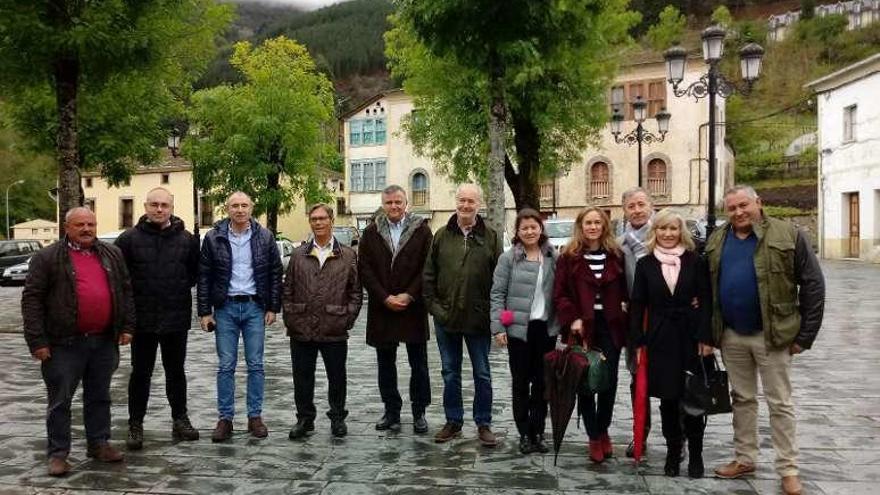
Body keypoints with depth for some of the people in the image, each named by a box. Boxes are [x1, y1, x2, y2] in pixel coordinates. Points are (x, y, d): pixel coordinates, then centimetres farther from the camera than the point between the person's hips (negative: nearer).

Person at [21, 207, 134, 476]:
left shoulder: (112, 254, 10)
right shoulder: (47, 258, -4)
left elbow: (125, 291, 14)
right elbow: (31, 299, -6)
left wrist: (127, 326, 7)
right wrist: (37, 340, -11)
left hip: (104, 342, 4)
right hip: (64, 343, -4)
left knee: (99, 396, 15)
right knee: (60, 401, 4)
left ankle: (99, 444, 27)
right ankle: (57, 453, 14)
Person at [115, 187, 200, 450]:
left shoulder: (186, 240, 2)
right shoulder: (129, 239, -4)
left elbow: (196, 271, 12)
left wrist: (180, 289, 4)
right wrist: (134, 296, -2)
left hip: (177, 318, 2)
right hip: (142, 319, -2)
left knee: (176, 371, 13)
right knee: (141, 373, 6)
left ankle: (180, 420, 25)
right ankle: (135, 425, 16)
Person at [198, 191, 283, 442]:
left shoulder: (264, 237, 1)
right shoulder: (213, 238, -1)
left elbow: (275, 273, 4)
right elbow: (204, 277, 1)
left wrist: (273, 307, 0)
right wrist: (204, 312, -2)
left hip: (254, 307, 1)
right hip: (225, 308, 0)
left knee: (255, 364, 5)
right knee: (226, 366, 4)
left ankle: (255, 416, 15)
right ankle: (225, 418, 12)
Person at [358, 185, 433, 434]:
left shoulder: (421, 230, 0)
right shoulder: (371, 233, 5)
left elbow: (427, 267, -4)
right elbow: (365, 269, 0)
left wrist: (409, 295, -12)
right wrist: (385, 298, -9)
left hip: (413, 308, -2)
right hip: (381, 309, 2)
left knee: (418, 364, 4)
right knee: (385, 364, 9)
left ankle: (419, 412, 14)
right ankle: (391, 411, 20)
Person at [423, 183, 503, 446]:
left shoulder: (491, 237, -1)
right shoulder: (442, 236, 4)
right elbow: (429, 275, 6)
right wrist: (433, 305, -2)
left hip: (478, 318, -2)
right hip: (446, 317, 2)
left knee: (482, 374, 7)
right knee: (450, 373, 12)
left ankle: (483, 424, 19)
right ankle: (453, 422, 24)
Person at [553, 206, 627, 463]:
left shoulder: (616, 256, 7)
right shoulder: (569, 257, 1)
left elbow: (624, 291, 10)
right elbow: (560, 294, -2)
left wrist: (625, 314, -3)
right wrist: (572, 319, -14)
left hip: (610, 327, 2)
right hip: (582, 328, -2)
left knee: (609, 382, 3)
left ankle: (602, 431, 24)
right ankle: (594, 437, 15)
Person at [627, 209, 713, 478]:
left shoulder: (695, 261, 1)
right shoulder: (645, 264, 4)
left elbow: (706, 301, -1)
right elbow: (637, 305, 3)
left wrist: (705, 338, -9)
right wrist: (637, 342, -3)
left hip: (691, 337, -1)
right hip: (660, 339, 1)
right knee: (668, 399, 7)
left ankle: (695, 454, 17)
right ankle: (673, 452, 19)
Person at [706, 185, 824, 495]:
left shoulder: (788, 235, -8)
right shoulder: (716, 241, 5)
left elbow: (813, 284, -8)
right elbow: (706, 285, 12)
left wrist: (805, 335, -9)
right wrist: (708, 330, 4)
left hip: (772, 334, -4)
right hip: (731, 336, 4)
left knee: (780, 403, 4)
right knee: (742, 398, 15)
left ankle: (788, 469, 14)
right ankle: (745, 458, 27)